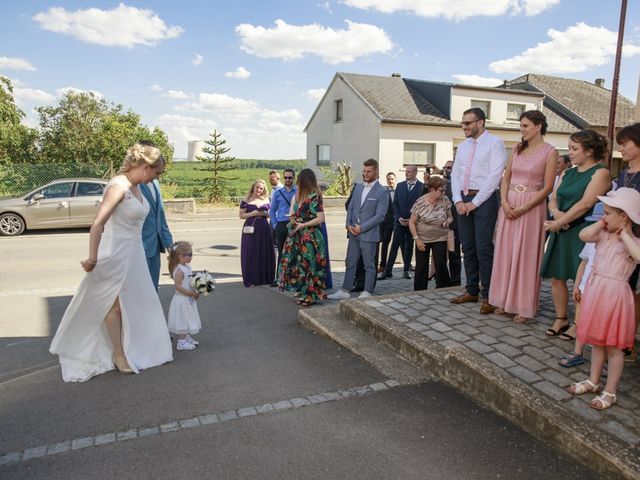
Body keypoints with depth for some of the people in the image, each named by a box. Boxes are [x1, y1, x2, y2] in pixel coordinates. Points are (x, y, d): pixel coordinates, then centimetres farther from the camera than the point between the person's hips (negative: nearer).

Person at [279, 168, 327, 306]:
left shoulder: (314, 196, -15)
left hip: (310, 237, -8)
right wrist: (294, 219, 3)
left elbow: (320, 218, -20)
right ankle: (303, 291, 28)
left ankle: (309, 296, 13)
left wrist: (303, 225, -15)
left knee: (308, 265, 1)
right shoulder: (301, 195, 11)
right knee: (301, 263, 15)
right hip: (300, 236, 8)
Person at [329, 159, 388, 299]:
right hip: (353, 233, 6)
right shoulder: (357, 187, 11)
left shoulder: (382, 191, -8)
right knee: (350, 263, 11)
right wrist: (348, 224, -1)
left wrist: (362, 228, -15)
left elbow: (380, 216, -13)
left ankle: (367, 293, 16)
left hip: (368, 234, -6)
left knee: (369, 265, 6)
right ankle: (345, 291, 20)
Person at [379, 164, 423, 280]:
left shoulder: (422, 187, -3)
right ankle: (388, 271, -2)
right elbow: (395, 203, 8)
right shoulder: (400, 185, 8)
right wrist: (399, 217, -5)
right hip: (399, 220, 2)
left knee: (409, 246, 7)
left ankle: (406, 270, 17)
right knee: (395, 245, -2)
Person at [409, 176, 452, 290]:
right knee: (421, 267, 2)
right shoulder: (420, 203, -12)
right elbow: (412, 222, -5)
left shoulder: (445, 200, -5)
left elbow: (450, 216, 9)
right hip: (422, 239, -1)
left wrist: (448, 221, -15)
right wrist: (416, 239, -12)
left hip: (440, 238, 1)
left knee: (441, 264, -10)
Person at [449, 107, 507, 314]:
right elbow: (455, 174, 13)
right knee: (468, 248, 10)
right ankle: (472, 290, 21)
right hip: (463, 200, 7)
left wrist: (475, 202, -14)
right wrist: (458, 201, -1)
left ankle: (488, 296, 3)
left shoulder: (494, 143, -5)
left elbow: (495, 176, -13)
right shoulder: (463, 146, 15)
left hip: (484, 200, -6)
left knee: (484, 248, -7)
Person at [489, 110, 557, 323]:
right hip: (509, 206, 5)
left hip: (531, 208, -5)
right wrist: (505, 203, -7)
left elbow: (547, 188, -9)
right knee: (506, 252, 8)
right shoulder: (517, 149, 11)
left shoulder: (549, 152, -5)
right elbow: (505, 178, 9)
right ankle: (505, 300, 20)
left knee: (526, 256, 1)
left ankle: (524, 306, 11)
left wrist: (523, 208, -16)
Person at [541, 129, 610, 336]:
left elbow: (585, 204, -17)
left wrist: (558, 223, -15)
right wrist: (557, 212, -10)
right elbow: (553, 199, 12)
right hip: (561, 233, 7)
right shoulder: (567, 173, 15)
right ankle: (561, 319, 20)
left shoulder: (600, 173, -6)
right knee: (557, 277, 8)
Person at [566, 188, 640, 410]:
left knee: (613, 347, 5)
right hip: (595, 291, 7)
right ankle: (593, 381, 33)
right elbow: (583, 235, -8)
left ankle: (610, 392, 17)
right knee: (597, 341, 19)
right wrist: (601, 224, -1)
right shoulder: (603, 235, 6)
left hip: (614, 295, -6)